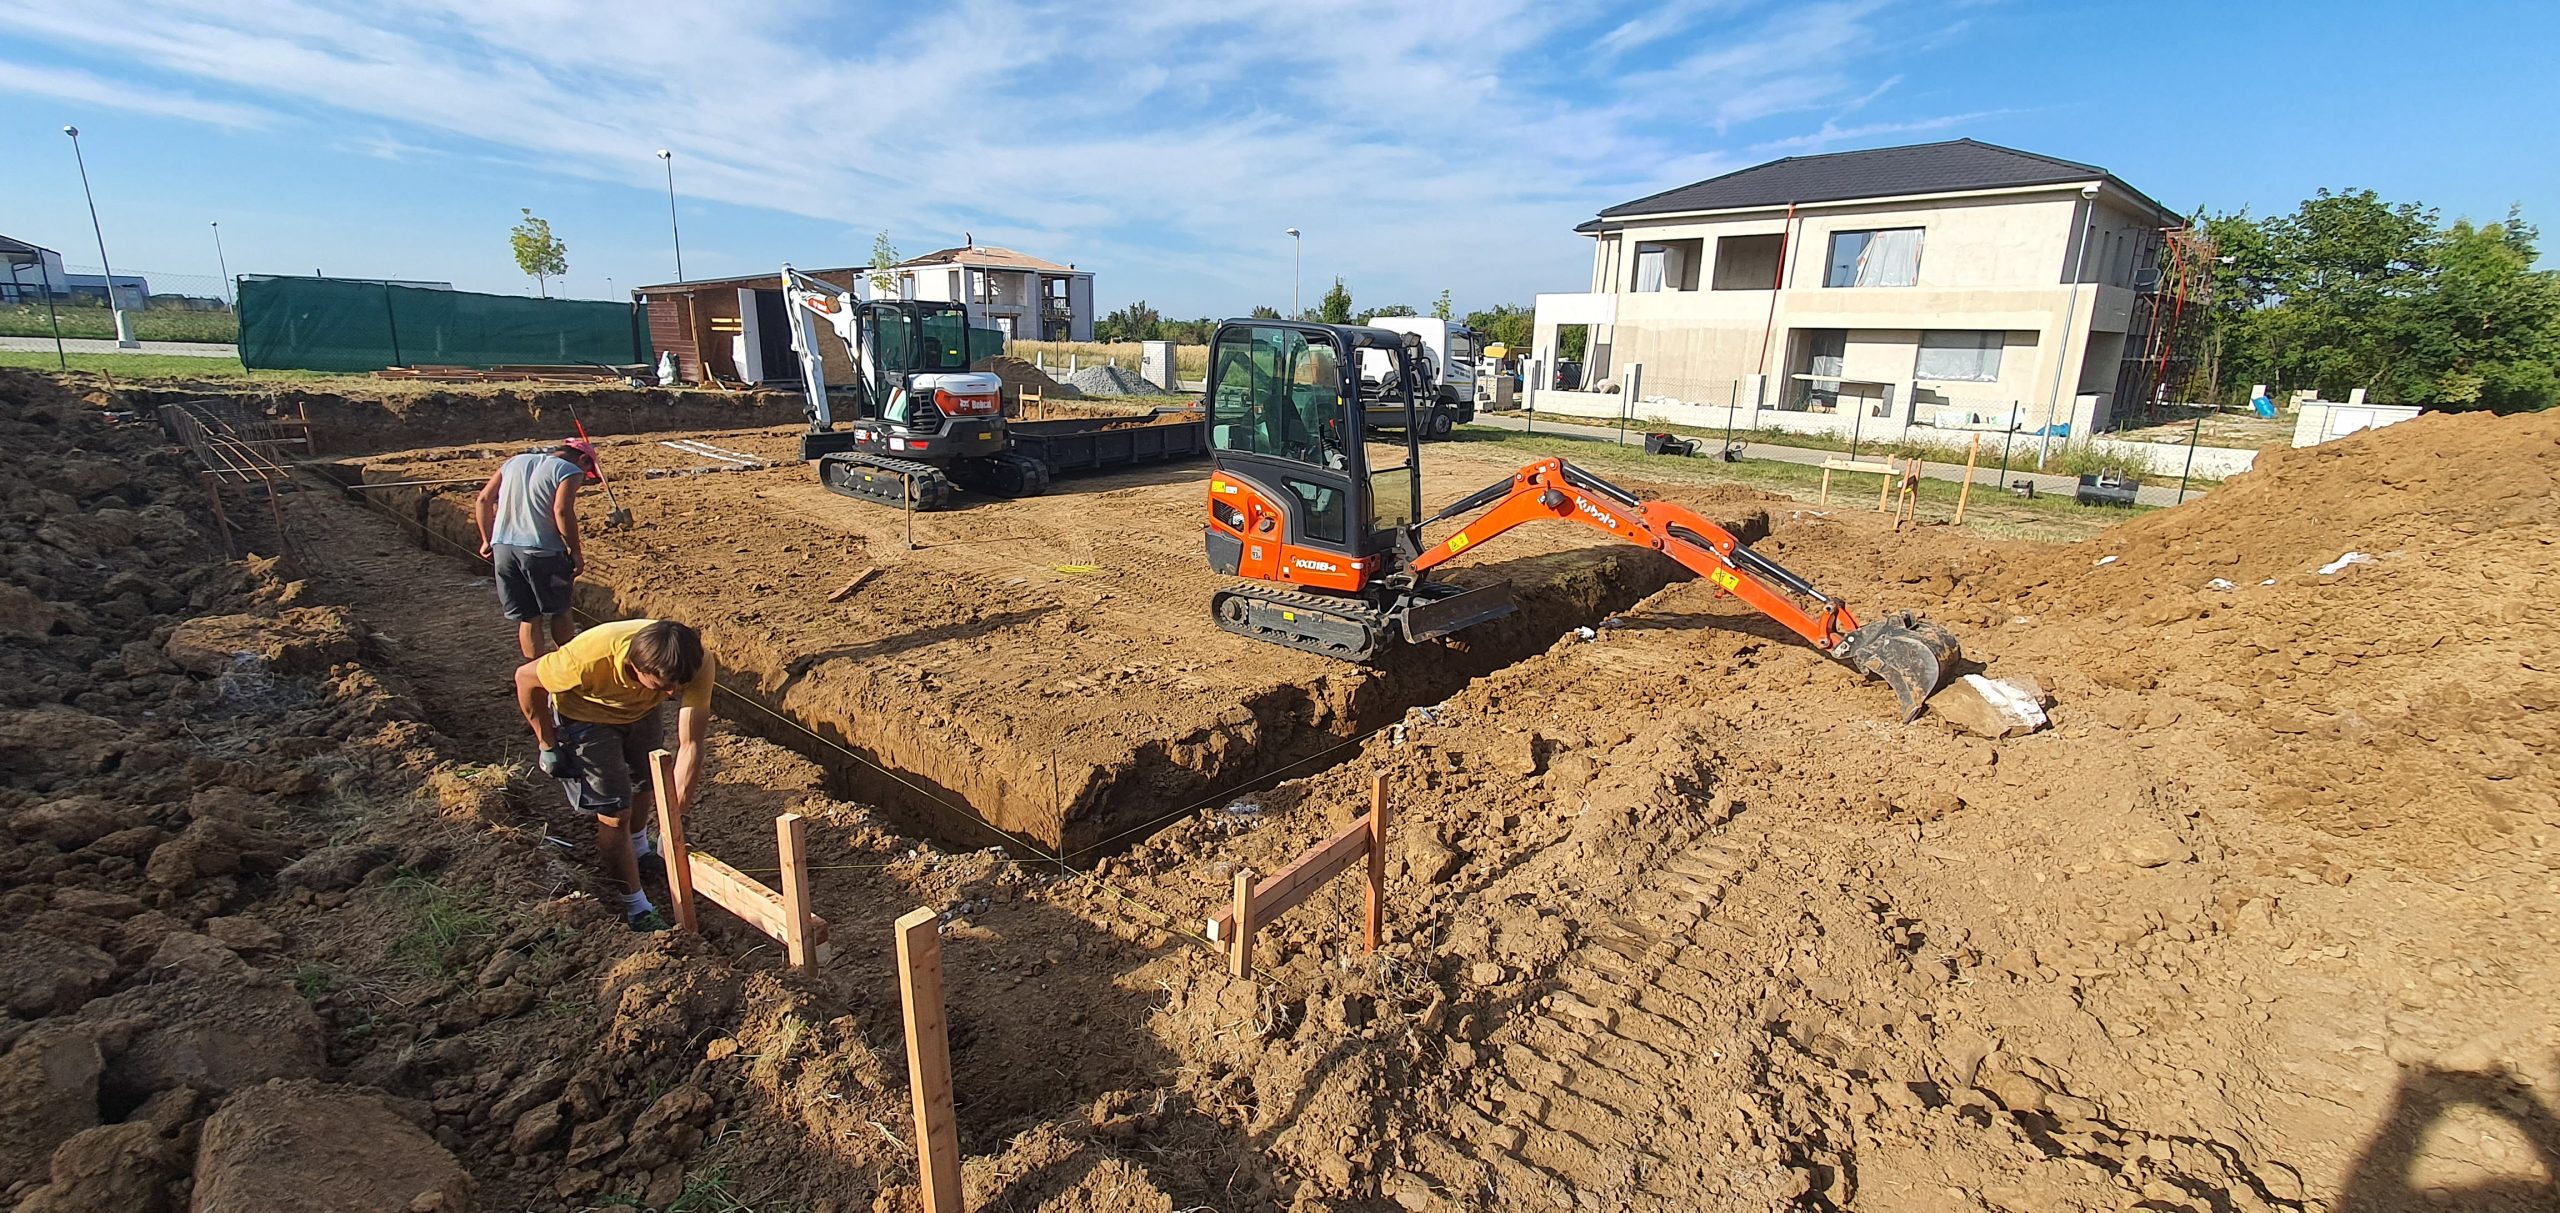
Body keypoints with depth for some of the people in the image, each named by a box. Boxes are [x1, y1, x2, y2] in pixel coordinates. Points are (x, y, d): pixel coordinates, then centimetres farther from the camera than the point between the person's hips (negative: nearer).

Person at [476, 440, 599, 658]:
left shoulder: (515, 462, 18)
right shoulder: (570, 471, -3)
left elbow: (483, 500, 14)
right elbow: (562, 511, -17)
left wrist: (487, 540, 20)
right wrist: (575, 551, -12)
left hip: (502, 548, 5)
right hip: (541, 550, -5)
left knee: (528, 618, 11)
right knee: (558, 612, 14)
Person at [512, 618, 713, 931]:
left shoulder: (698, 663, -37)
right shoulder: (590, 658, -44)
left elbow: (690, 744, -32)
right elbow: (526, 678, -22)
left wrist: (678, 804, -34)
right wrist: (548, 745, -15)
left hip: (639, 709, 4)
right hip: (584, 715, -3)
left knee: (644, 784, 24)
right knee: (614, 813, -5)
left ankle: (640, 848, 55)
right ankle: (636, 907, 13)